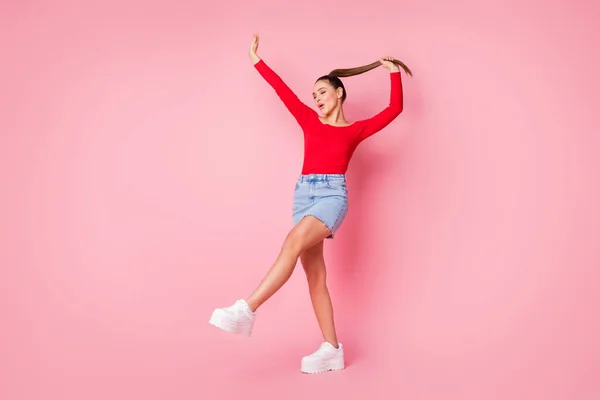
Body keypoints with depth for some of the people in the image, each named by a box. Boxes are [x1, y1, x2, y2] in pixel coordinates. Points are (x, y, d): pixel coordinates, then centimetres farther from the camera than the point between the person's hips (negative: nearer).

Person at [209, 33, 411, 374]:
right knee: (314, 273, 0)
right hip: (304, 194, 5)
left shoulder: (355, 130, 11)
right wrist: (257, 61, 21)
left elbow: (394, 109, 12)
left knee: (294, 242, -31)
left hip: (333, 195, -5)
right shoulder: (310, 121, 19)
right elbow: (283, 90, 19)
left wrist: (394, 73, 19)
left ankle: (246, 310, -37)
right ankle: (332, 350, 5)